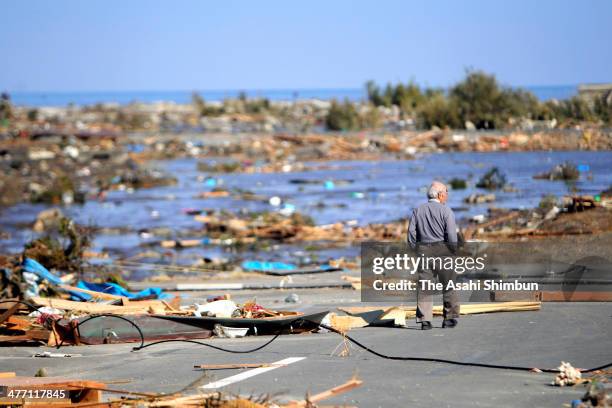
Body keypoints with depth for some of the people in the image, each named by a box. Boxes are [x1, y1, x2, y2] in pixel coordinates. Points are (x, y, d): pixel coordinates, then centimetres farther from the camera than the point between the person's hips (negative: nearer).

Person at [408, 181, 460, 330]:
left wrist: (417, 250, 12)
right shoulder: (446, 211, -5)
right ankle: (450, 318, 9)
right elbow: (452, 235, -12)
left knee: (424, 286, 2)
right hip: (443, 251, -3)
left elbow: (411, 234, 4)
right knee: (448, 285, 8)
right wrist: (454, 251, 1)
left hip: (423, 251, 3)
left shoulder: (417, 211, 8)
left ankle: (424, 319, -5)